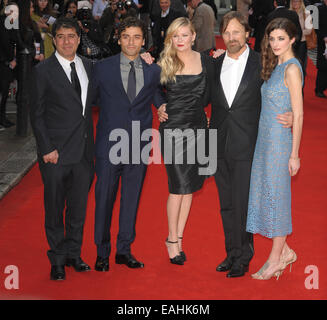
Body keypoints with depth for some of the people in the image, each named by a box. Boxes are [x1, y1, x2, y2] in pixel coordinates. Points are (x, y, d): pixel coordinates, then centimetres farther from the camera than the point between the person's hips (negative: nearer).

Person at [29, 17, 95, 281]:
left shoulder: (88, 66, 10)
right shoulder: (43, 71, -4)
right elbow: (37, 115, -5)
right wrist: (47, 148, -10)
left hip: (83, 150, 4)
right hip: (56, 152, -4)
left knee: (79, 206, 11)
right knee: (54, 208, 5)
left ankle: (73, 254, 26)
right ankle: (57, 261, 18)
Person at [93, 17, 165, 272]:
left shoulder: (153, 70, 6)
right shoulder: (102, 68, 1)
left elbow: (158, 99, 16)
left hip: (139, 144, 2)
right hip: (110, 143, -2)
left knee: (132, 197, 10)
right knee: (104, 198, 3)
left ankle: (124, 250, 23)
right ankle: (102, 252, 18)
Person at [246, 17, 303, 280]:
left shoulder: (292, 69, -14)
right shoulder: (276, 67, 13)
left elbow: (298, 114, -16)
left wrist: (294, 154, -17)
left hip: (280, 140, -9)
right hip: (266, 139, 9)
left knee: (276, 194, 0)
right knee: (265, 192, 12)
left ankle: (276, 258, 12)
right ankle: (284, 251, 24)